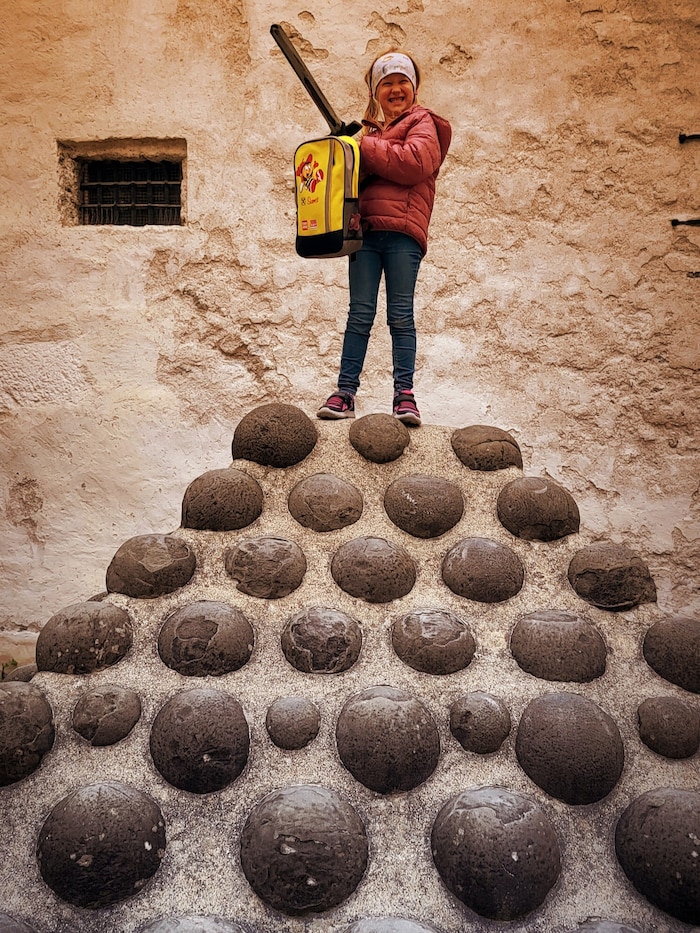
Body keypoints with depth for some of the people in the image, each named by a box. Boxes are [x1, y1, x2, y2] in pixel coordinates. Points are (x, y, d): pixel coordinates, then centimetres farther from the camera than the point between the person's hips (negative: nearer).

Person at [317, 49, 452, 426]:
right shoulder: (370, 128, 27)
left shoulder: (422, 123, 9)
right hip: (364, 229, 5)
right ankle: (345, 393, -1)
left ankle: (404, 393, -2)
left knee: (400, 315, -5)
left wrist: (364, 146, -5)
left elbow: (415, 163, -11)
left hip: (401, 230, -4)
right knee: (360, 313, 0)